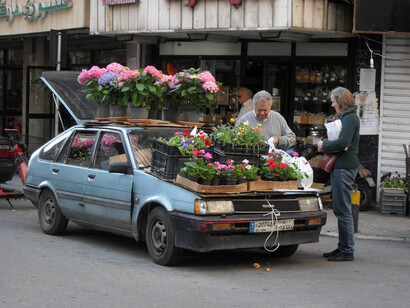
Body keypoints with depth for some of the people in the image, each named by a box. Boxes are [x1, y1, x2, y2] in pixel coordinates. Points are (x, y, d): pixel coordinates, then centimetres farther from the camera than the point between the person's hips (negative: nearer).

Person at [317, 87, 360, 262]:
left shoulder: (350, 118, -12)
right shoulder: (346, 117, 19)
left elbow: (343, 143, -23)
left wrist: (324, 146, -9)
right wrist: (326, 146, 7)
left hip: (344, 167, -11)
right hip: (341, 166, 11)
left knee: (343, 210, -7)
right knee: (339, 209, 14)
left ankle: (347, 251, -4)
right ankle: (343, 247, 20)